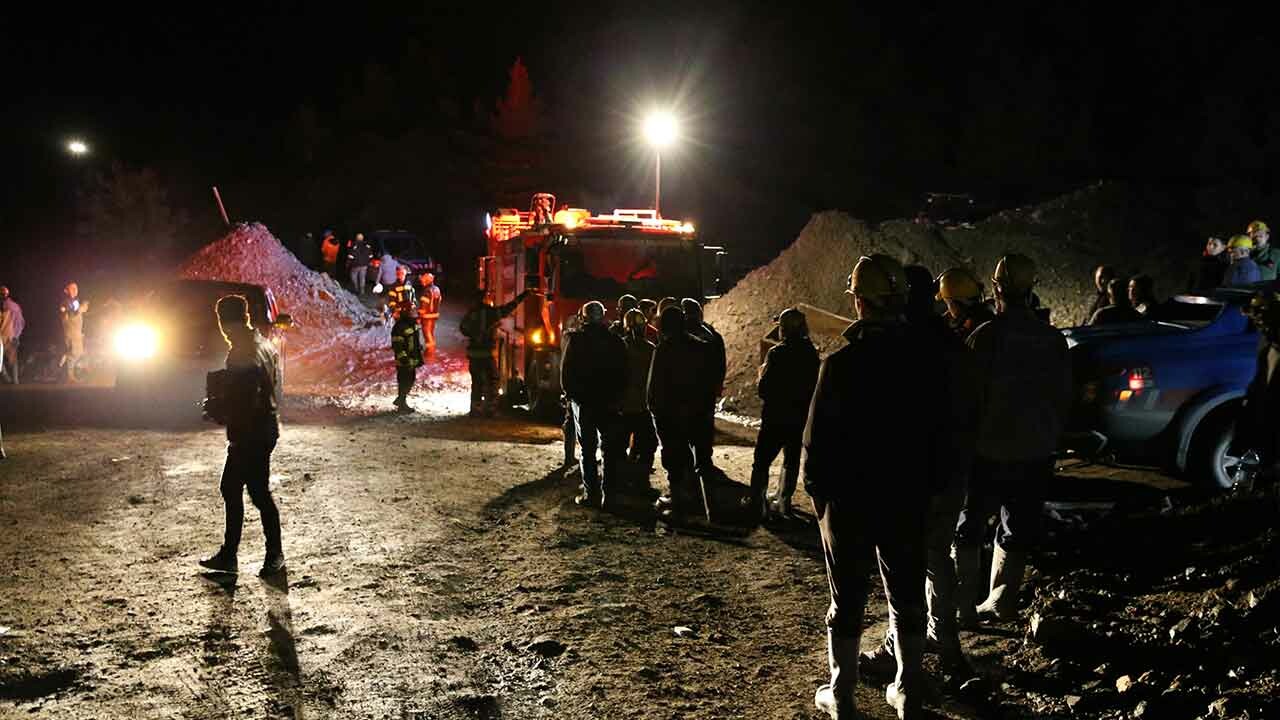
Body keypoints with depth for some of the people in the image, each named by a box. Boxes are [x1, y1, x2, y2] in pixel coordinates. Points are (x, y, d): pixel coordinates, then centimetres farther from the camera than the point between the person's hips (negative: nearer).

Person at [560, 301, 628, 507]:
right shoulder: (616, 341, 0)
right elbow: (623, 373, 4)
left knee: (587, 449, 3)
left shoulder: (577, 339, -7)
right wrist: (617, 397, 12)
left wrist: (570, 393, 8)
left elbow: (566, 370, -6)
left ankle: (591, 494, 1)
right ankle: (609, 493, 6)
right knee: (611, 448, 8)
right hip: (609, 402, 2)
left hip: (583, 400, -2)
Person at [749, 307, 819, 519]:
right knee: (792, 461, 17)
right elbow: (814, 385, 10)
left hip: (775, 418, -5)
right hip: (801, 418, 5)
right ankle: (784, 500, 20)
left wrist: (761, 374, 2)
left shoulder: (777, 353, -16)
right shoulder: (811, 353, 1)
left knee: (761, 462, 4)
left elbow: (763, 389, -16)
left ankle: (757, 502, -2)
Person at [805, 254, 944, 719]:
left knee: (847, 598, 7)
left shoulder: (841, 363, -18)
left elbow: (818, 437, -15)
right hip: (908, 497, 4)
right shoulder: (927, 359, -2)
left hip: (849, 497, -4)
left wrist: (816, 487, -1)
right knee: (907, 594, 15)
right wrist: (927, 483, 14)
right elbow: (938, 428, 6)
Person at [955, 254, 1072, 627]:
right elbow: (1063, 397, 9)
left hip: (989, 452, -4)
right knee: (1018, 531, 15)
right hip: (1036, 453, 5)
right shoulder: (1054, 340, 2)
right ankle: (1002, 602, 18)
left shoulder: (985, 336, -15)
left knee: (967, 529, 9)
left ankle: (964, 605, 8)